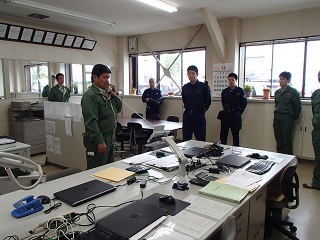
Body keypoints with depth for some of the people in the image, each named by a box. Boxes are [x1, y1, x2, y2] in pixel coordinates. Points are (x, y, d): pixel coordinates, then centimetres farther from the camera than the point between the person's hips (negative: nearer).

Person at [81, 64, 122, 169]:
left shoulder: (106, 93, 12)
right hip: (99, 139, -9)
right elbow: (91, 121, -23)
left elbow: (118, 109, 19)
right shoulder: (90, 95, -15)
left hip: (111, 137, 9)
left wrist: (115, 95, 4)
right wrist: (99, 141, -26)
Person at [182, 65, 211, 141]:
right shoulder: (185, 87, 7)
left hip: (199, 116, -4)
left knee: (201, 139, 2)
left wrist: (202, 110, 6)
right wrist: (187, 109, 14)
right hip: (187, 115, 4)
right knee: (186, 139, 10)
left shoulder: (204, 86, -6)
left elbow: (208, 101, 2)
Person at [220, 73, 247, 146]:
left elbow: (244, 103, 2)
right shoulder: (224, 91, 7)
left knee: (235, 134, 4)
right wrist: (226, 110, 12)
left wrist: (238, 112, 3)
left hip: (236, 115, -3)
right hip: (226, 114, 3)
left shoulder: (240, 91, -2)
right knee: (223, 134, 5)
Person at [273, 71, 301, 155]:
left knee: (287, 142, -3)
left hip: (287, 119, -5)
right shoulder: (277, 92, 12)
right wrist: (277, 115, 14)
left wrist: (294, 118, 0)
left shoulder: (293, 92, -4)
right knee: (279, 141, 8)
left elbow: (298, 106, -3)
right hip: (277, 118, 5)